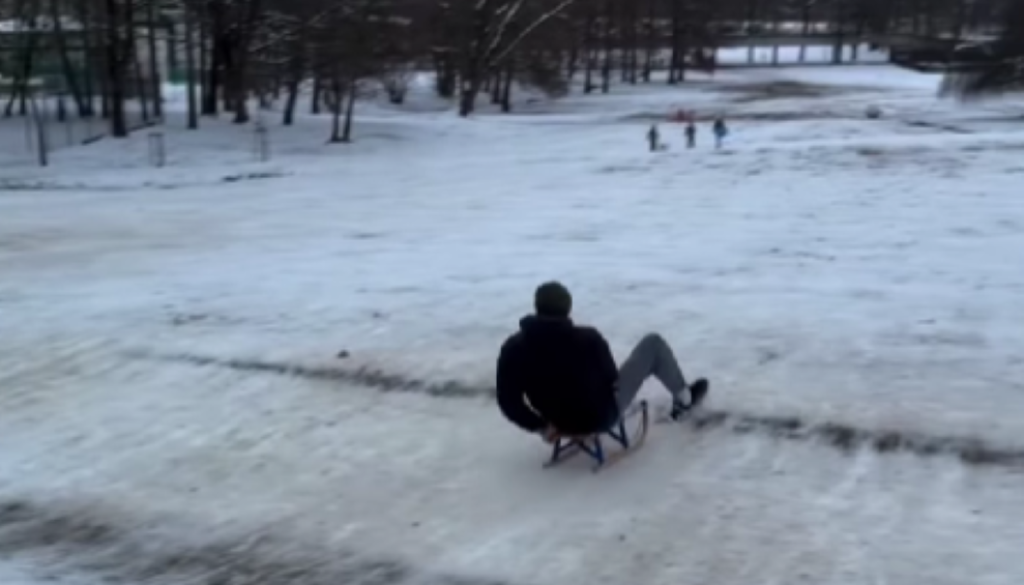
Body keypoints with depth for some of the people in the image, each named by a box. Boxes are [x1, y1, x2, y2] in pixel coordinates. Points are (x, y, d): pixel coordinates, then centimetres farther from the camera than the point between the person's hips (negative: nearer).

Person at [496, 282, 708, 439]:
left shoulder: (513, 347, -18)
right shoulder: (587, 338, -25)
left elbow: (508, 402, -15)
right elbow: (611, 378, -11)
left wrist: (540, 426, -1)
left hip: (561, 422, 4)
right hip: (602, 416, -4)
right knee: (653, 343, 11)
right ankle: (684, 398, 34)